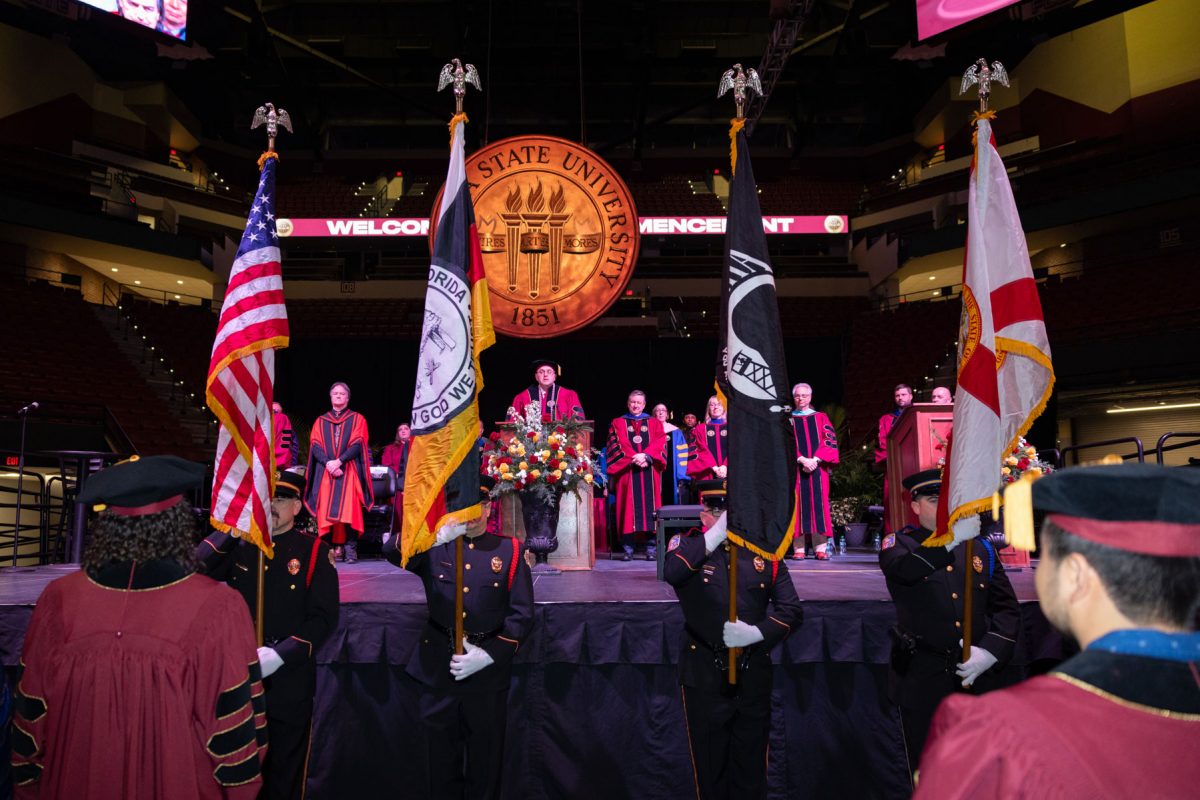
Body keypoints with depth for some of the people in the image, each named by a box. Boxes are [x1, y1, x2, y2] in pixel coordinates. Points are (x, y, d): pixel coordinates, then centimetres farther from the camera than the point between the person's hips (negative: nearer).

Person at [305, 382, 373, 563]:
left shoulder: (357, 419, 11)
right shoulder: (320, 421, 18)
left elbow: (358, 444, -1)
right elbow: (315, 446, 5)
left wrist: (339, 461, -15)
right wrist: (327, 463, -14)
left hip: (349, 471, -2)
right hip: (325, 472, 2)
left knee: (348, 509, -13)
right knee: (327, 510, -6)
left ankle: (350, 549, -15)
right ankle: (331, 548, -5)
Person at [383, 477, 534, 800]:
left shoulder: (510, 550, 0)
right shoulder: (434, 546, 1)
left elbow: (522, 614, -4)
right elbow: (393, 552, -21)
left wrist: (488, 655, -16)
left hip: (489, 672, 0)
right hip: (438, 669, 1)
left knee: (485, 762, 11)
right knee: (442, 760, 13)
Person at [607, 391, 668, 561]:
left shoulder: (654, 423, 17)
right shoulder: (618, 423, 13)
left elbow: (659, 443, 2)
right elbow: (616, 445, 0)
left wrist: (646, 456, -15)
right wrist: (633, 458, -14)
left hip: (650, 472, 1)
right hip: (627, 471, -1)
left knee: (649, 507, -4)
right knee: (628, 507, -5)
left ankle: (651, 548, -2)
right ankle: (628, 549, -4)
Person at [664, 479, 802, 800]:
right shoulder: (689, 544, -6)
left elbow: (791, 610, 0)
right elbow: (671, 572, -30)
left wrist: (757, 632, -16)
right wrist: (715, 535, -31)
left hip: (753, 675, 2)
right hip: (704, 677, -2)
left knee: (751, 765, 17)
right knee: (710, 765, 14)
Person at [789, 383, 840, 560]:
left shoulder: (821, 417, 14)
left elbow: (829, 440, 3)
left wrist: (815, 459, -11)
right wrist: (801, 459, -14)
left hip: (818, 467, 1)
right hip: (795, 468, -1)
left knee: (818, 504, -4)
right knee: (799, 505, -5)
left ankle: (820, 548, -4)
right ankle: (798, 548, -6)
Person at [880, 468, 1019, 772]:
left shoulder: (982, 547, 8)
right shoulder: (900, 543, -2)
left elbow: (1008, 608, 6)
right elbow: (905, 569, -27)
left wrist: (990, 651, -10)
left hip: (977, 679, 3)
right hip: (922, 681, -3)